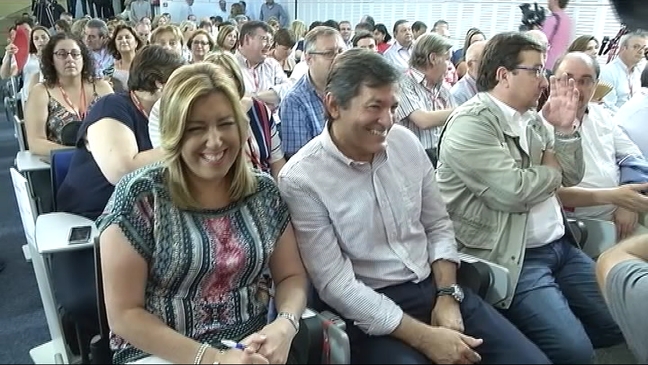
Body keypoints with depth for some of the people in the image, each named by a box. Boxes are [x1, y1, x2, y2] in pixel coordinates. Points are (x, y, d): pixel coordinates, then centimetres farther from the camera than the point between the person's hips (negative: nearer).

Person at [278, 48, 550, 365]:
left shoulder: (405, 141, 1)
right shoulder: (300, 179, -16)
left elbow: (438, 226, 10)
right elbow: (336, 285, -17)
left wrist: (448, 296, -3)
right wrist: (424, 337, -18)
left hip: (437, 286, 5)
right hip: (371, 312, -4)